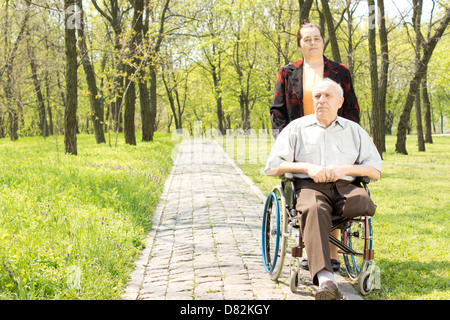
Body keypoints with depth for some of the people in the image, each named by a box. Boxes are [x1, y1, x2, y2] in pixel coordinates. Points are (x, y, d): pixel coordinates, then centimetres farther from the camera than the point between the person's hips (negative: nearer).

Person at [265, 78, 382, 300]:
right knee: (313, 210, -40)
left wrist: (347, 169, -5)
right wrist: (307, 167, -6)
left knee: (363, 200, -36)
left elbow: (376, 171, 15)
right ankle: (325, 280, -55)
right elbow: (271, 167, 9)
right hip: (309, 187, -2)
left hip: (344, 188, 2)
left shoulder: (354, 131, 22)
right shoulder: (296, 128, 18)